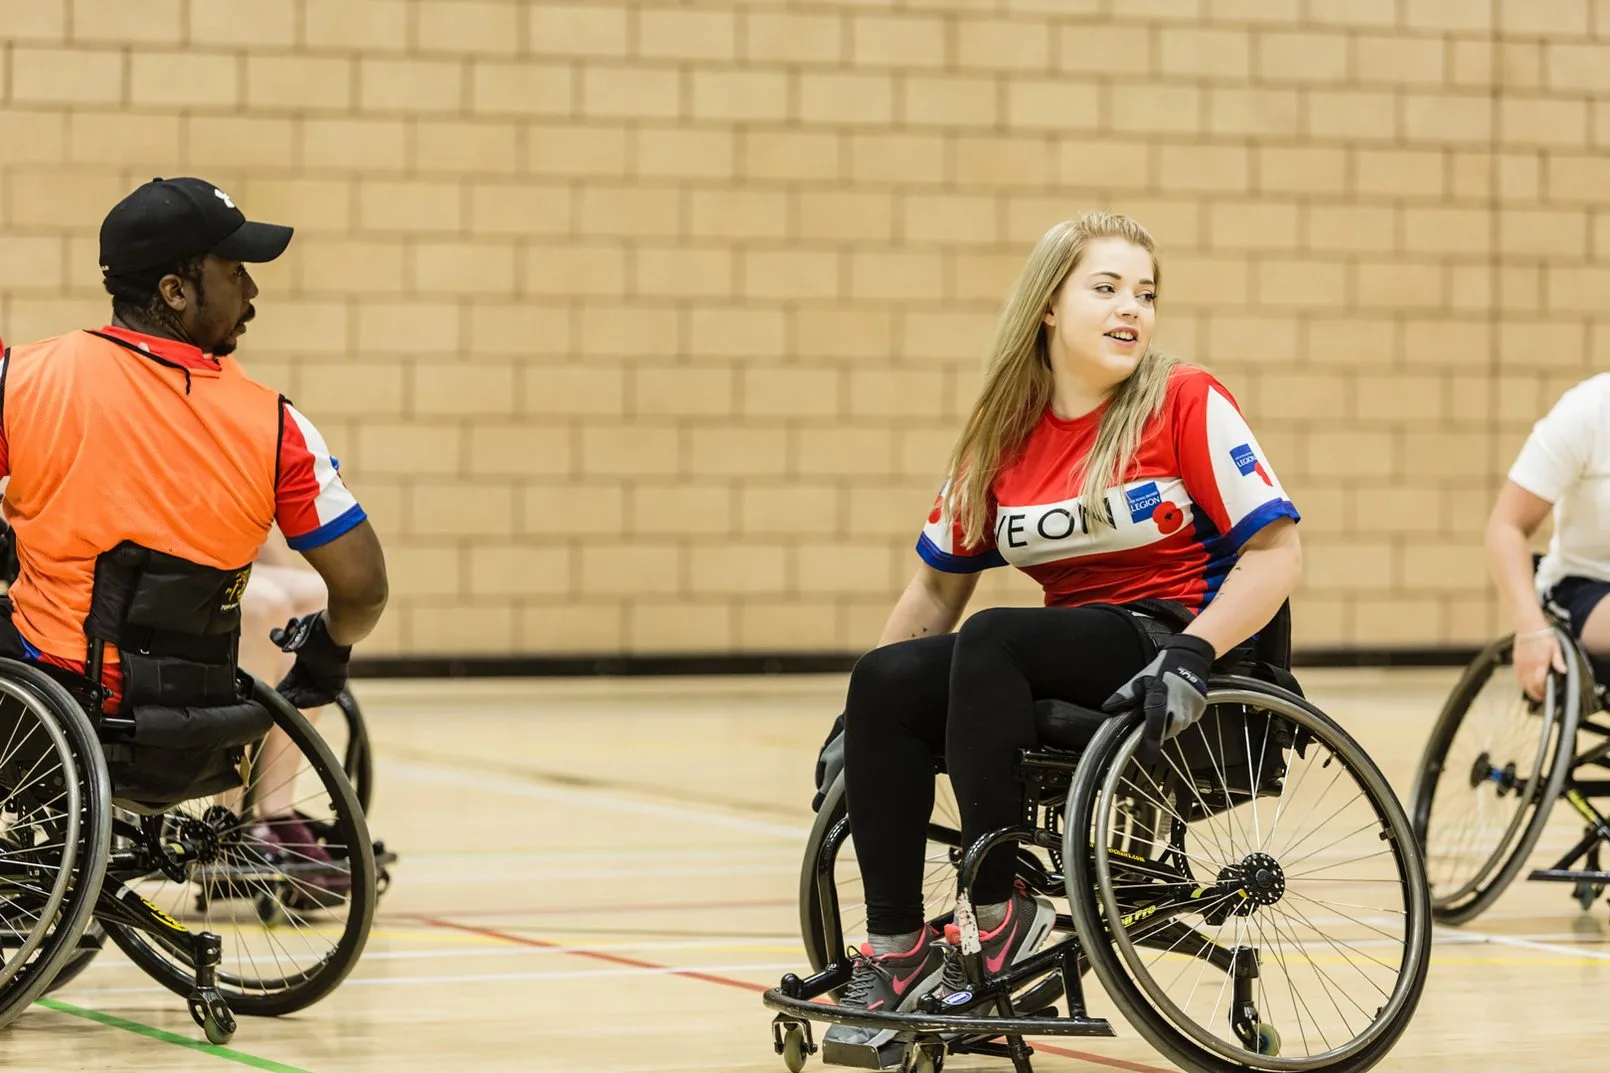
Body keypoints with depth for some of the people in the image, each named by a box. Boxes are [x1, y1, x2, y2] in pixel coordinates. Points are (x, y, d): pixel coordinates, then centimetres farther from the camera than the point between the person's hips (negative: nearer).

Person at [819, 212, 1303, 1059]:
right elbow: (938, 584, 17)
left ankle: (999, 917, -26)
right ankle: (895, 950, -20)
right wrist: (859, 713, 9)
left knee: (989, 641, -31)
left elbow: (1276, 552, -10)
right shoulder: (1002, 435, 10)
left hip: (1171, 644, -5)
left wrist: (1190, 655, -24)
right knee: (884, 682, -19)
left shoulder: (1186, 403, -4)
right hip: (1070, 655, 5)